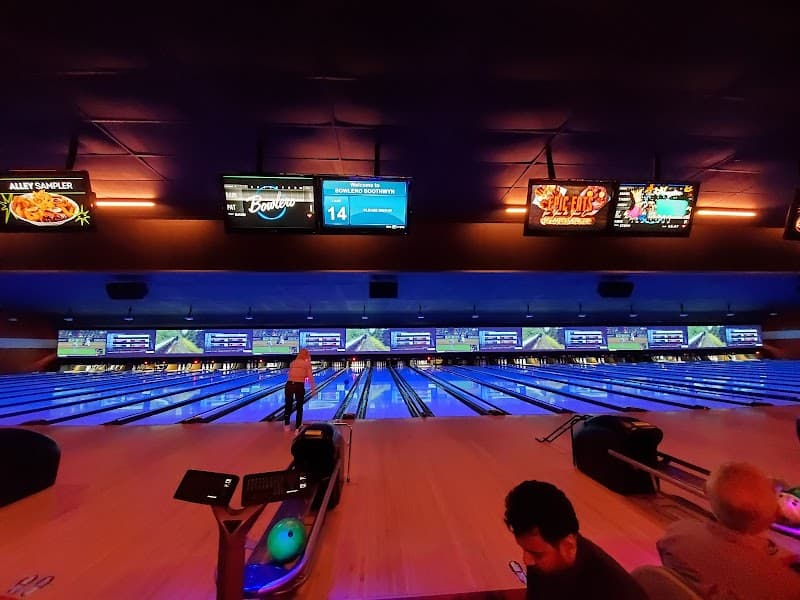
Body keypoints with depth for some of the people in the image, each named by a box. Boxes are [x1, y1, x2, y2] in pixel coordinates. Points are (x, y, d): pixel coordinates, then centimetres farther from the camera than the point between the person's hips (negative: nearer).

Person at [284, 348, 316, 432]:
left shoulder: (292, 363, 18)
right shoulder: (307, 364, 8)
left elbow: (289, 375, 18)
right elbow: (310, 377, 3)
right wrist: (313, 388, 9)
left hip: (289, 384, 3)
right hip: (299, 385, -3)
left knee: (288, 406, 19)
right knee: (299, 408, 14)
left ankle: (286, 425, 31)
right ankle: (297, 427, 19)